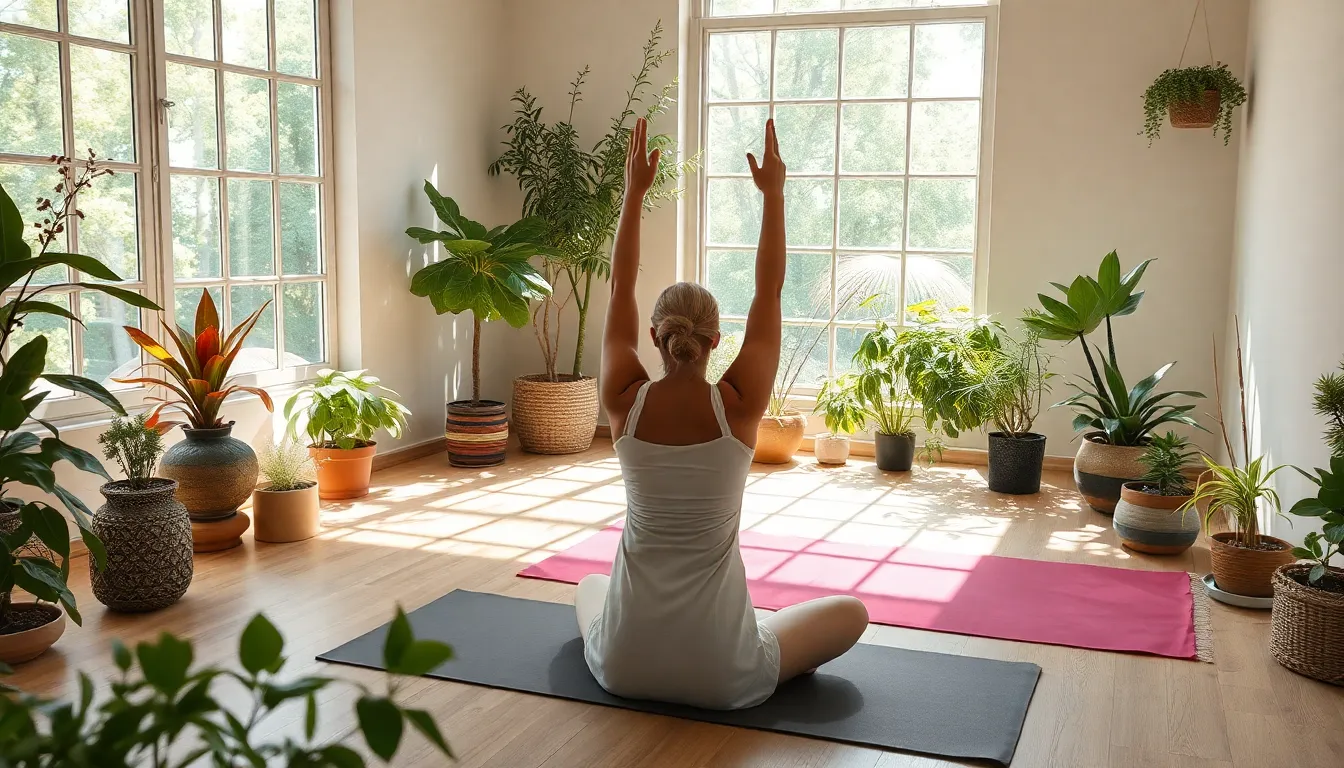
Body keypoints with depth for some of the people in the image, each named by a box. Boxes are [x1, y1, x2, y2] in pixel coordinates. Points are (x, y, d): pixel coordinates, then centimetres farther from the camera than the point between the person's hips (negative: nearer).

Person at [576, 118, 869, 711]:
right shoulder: (738, 406, -13)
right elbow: (769, 291, -1)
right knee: (852, 612, 21)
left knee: (589, 586, 39)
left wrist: (635, 191, 9)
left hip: (622, 667, 3)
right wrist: (773, 193, 5)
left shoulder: (626, 403, -9)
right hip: (721, 678, -3)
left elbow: (621, 287, 4)